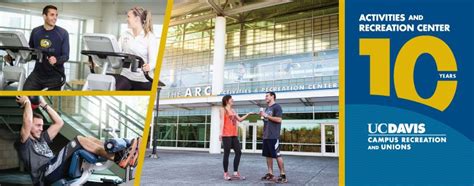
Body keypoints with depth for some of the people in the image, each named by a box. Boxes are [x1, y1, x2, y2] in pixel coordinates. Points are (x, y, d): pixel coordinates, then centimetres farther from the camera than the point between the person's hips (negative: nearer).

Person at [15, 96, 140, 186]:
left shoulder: (41, 139, 32)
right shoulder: (24, 143, 8)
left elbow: (59, 123, 28)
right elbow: (27, 122, -11)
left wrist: (44, 105, 27)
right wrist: (27, 102, 2)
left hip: (58, 171, 8)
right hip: (47, 175, -8)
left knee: (88, 140, -7)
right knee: (79, 140, -21)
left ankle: (121, 155, -24)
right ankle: (117, 158, -32)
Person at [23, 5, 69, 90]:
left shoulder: (63, 33, -6)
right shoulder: (35, 32, 4)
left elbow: (66, 56, -9)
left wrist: (56, 60, -29)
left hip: (55, 75, -2)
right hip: (38, 73, 3)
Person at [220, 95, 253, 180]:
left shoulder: (233, 111, 20)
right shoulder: (223, 109, 0)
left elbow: (240, 119, 21)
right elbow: (222, 121, -9)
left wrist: (248, 114, 12)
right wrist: (221, 132, -18)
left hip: (234, 135, 7)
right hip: (226, 135, -7)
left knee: (238, 152, 3)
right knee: (227, 153, -4)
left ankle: (236, 172, 10)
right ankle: (225, 173, 4)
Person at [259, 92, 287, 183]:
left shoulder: (277, 107, -6)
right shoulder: (267, 108, 20)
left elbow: (279, 119, -17)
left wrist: (266, 116, -15)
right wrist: (263, 116, 6)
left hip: (274, 136, -9)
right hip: (266, 136, 9)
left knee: (277, 155, -7)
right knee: (268, 155, 9)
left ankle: (283, 175, -1)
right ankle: (270, 174, 15)